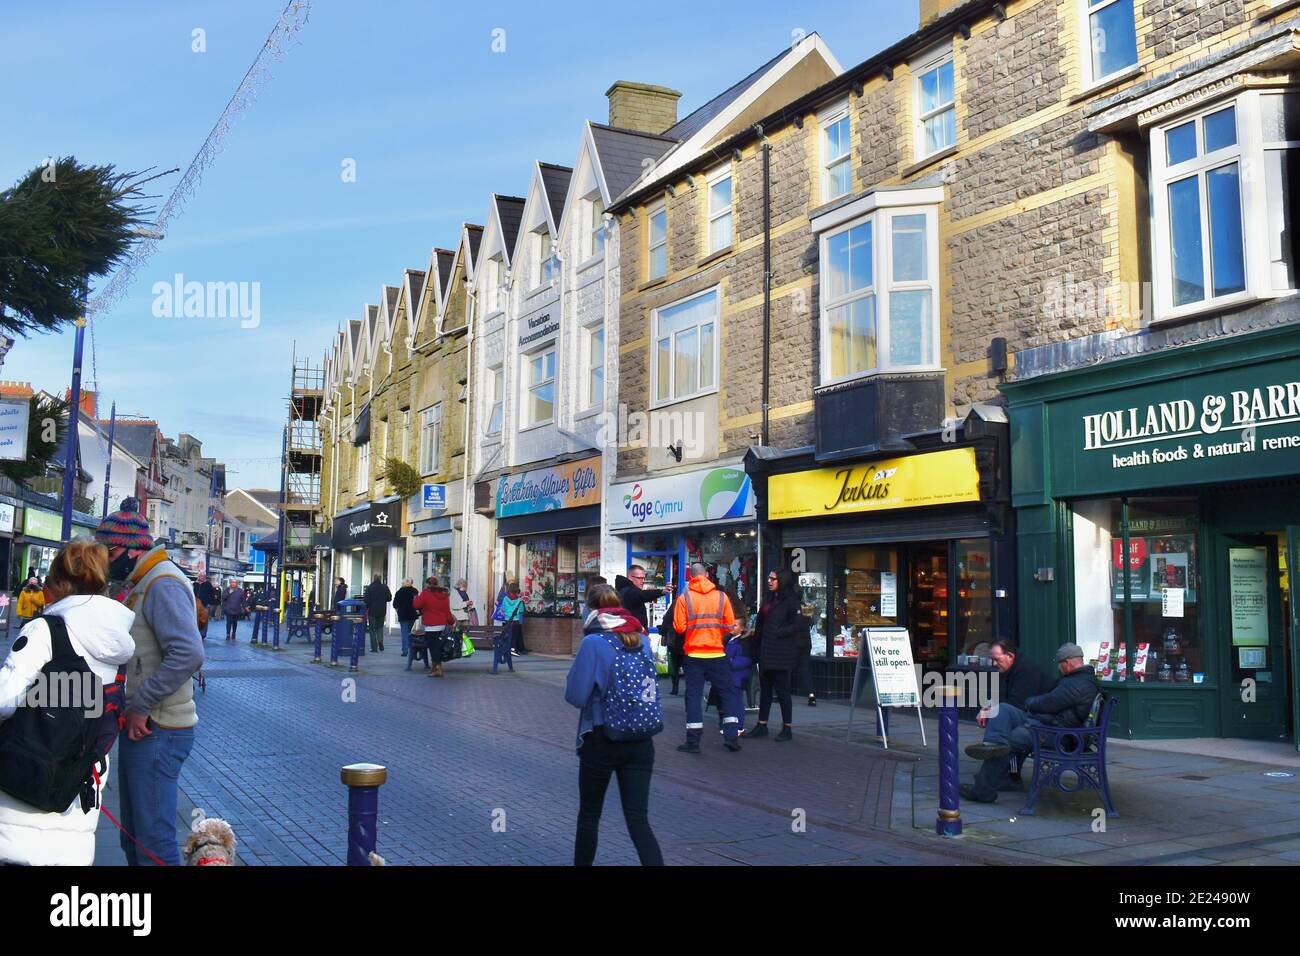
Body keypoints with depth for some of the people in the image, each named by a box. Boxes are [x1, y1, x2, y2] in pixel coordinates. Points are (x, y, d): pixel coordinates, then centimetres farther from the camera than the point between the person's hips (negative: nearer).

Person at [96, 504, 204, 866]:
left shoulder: (163, 585, -17)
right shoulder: (140, 585, 16)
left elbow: (188, 653, -29)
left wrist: (141, 707, -23)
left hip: (156, 730, -11)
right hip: (140, 726, 11)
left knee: (154, 840, -5)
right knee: (134, 838, 19)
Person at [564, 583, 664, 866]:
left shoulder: (593, 643, -12)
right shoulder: (642, 639, 4)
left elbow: (575, 695, -12)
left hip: (601, 740, -4)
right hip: (641, 740, 4)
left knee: (589, 814, 15)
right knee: (638, 818, 1)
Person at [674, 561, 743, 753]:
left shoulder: (684, 598, -5)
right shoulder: (721, 597, -1)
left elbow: (679, 627, -8)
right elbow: (730, 626, 0)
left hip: (694, 655, 0)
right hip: (717, 655, 0)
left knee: (694, 695, 6)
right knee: (729, 692, 13)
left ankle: (693, 741, 4)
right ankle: (731, 736, 7)